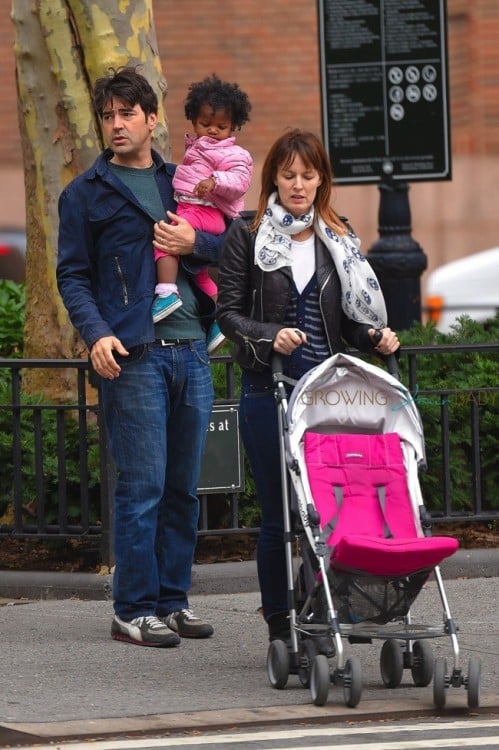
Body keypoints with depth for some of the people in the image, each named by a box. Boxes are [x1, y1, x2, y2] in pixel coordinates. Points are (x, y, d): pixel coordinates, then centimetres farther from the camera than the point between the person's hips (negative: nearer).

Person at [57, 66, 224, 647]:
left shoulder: (182, 182, 16)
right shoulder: (85, 194, 4)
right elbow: (73, 274, 0)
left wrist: (195, 242, -5)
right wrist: (97, 334, -15)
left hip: (191, 351, 5)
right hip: (132, 356, -5)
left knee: (183, 487, 8)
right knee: (142, 486, -8)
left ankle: (173, 600, 15)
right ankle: (134, 610, -2)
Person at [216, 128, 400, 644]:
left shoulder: (338, 239, 13)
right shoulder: (247, 235, 3)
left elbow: (349, 319, 17)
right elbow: (228, 311, -1)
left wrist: (376, 338, -3)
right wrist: (270, 336, -18)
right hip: (267, 389, -3)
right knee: (277, 512, -1)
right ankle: (280, 628, 6)